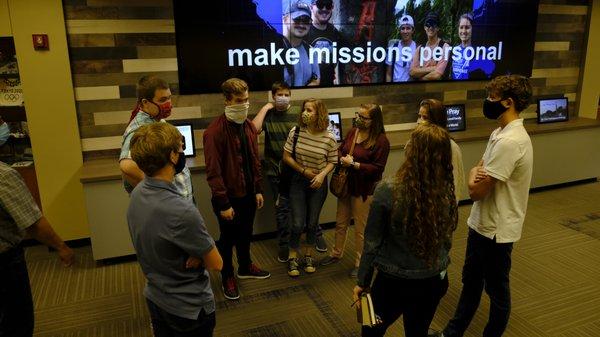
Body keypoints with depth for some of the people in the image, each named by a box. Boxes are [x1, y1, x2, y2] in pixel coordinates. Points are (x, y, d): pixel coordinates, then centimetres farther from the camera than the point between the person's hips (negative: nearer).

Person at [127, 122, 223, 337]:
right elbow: (216, 263, -23)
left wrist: (196, 251, -16)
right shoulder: (181, 211, -35)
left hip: (154, 297, 7)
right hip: (189, 308, -7)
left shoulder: (137, 192, -10)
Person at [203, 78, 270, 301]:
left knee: (245, 234, 23)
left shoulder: (249, 126, 3)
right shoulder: (215, 131, -21)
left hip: (248, 193, 7)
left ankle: (245, 267, 45)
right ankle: (227, 276, 33)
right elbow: (213, 171, -21)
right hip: (229, 196, -6)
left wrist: (258, 190, 9)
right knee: (228, 239, 12)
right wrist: (223, 203, -19)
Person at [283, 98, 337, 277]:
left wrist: (322, 175, -19)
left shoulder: (329, 139, -13)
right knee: (298, 223, -3)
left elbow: (332, 162, -2)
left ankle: (308, 256, 33)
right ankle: (293, 258, 20)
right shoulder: (295, 132, -12)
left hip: (318, 183, 0)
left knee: (312, 223, 11)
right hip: (298, 181, 0)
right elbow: (286, 156, -5)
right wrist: (304, 171, -12)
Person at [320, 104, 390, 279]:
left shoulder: (381, 140, -17)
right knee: (340, 223, 20)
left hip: (364, 190, -6)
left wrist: (353, 164, -22)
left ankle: (360, 263, 27)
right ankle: (337, 253, 41)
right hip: (345, 185, 7)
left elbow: (377, 168, -20)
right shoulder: (352, 132, 3)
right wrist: (343, 159, -8)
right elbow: (340, 150, 15)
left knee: (361, 228, 8)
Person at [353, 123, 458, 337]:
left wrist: (362, 282, -1)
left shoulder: (388, 191, -23)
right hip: (433, 281, 4)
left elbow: (372, 243, -14)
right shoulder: (447, 191, -10)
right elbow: (446, 240, 5)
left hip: (393, 281, -4)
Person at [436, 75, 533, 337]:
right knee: (471, 282, 21)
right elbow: (480, 168, 11)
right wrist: (477, 174, -13)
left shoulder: (510, 141, -27)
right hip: (482, 224, 10)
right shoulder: (500, 133, 6)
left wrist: (474, 176, -3)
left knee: (497, 290, 12)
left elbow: (477, 191, -25)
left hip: (496, 230, -10)